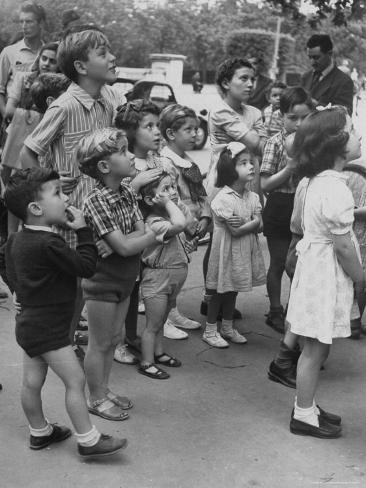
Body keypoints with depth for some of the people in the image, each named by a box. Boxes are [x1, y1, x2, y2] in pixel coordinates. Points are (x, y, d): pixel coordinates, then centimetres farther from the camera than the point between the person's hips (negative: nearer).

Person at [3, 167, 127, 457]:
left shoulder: (18, 240, 4)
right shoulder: (48, 244, -26)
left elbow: (13, 277, 15)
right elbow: (86, 266, -20)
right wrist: (83, 230, -14)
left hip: (29, 322, 10)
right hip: (48, 328, -10)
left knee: (32, 381, 19)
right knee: (75, 380, -2)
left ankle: (40, 432, 35)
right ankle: (88, 441, 7)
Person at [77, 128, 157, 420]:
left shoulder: (128, 194, -1)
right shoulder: (95, 202, -25)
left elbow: (139, 234, -8)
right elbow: (124, 247, -28)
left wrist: (112, 242, -25)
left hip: (124, 280, 7)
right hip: (102, 283, -7)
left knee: (113, 339, 19)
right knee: (100, 344, 7)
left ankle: (104, 389, 35)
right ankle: (97, 399, 22)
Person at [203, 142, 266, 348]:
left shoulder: (253, 197, 2)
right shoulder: (223, 198, -20)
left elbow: (259, 227, -3)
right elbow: (235, 231, -21)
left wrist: (243, 223, -22)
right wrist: (254, 221, -10)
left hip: (245, 252, 6)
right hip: (227, 251, -6)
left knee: (233, 291, 17)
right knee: (219, 291, 5)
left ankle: (228, 328, 31)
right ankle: (210, 331, 18)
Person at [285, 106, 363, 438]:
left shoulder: (317, 181, 6)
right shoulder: (336, 189, -23)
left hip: (316, 269, 9)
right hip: (327, 276, -9)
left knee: (315, 348, 18)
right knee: (315, 349, 3)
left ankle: (306, 407, 30)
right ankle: (304, 417, 16)